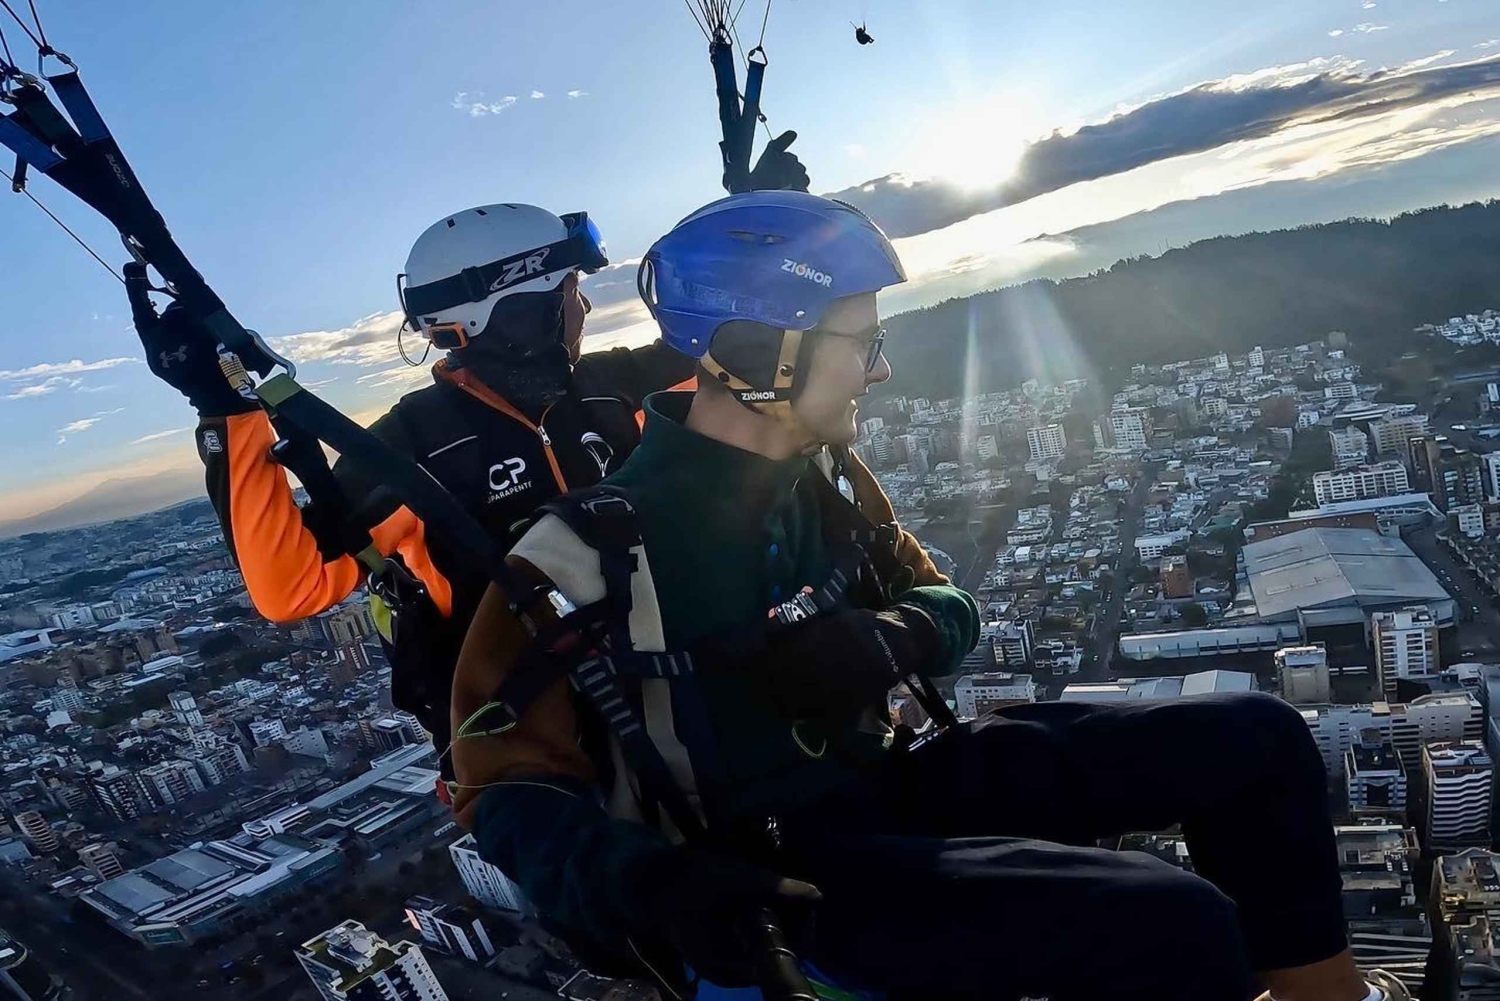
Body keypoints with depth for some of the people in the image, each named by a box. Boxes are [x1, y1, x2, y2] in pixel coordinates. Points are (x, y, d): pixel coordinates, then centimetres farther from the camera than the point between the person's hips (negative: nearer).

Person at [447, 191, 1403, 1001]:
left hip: (888, 775, 7)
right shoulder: (590, 554, -19)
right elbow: (506, 783, -12)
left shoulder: (820, 473, 2)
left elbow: (945, 603, 10)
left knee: (1252, 739, 1)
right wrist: (623, 874, -32)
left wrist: (890, 637, -14)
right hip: (790, 868, -7)